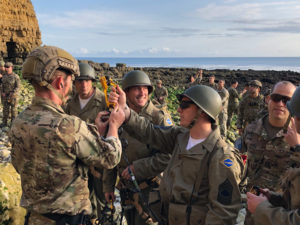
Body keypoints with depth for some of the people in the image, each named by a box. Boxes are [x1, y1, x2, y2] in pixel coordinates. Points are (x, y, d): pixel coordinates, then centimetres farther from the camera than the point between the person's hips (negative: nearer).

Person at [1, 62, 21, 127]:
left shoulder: (16, 76, -11)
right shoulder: (4, 76, 7)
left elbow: (18, 87, -13)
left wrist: (12, 93, -21)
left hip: (13, 96, -5)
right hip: (5, 96, 5)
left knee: (14, 110, 2)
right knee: (5, 110, 9)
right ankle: (4, 123, 18)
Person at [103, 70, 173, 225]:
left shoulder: (159, 118, -14)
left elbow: (168, 156, -21)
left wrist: (136, 168, -21)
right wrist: (108, 186, 12)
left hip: (149, 189, -5)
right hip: (126, 189, 5)